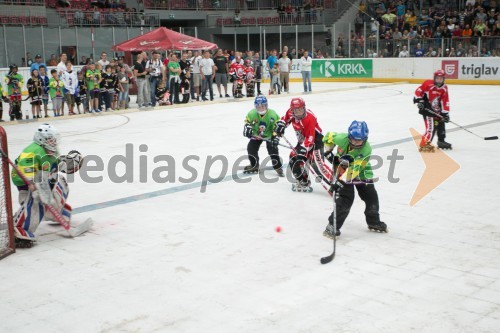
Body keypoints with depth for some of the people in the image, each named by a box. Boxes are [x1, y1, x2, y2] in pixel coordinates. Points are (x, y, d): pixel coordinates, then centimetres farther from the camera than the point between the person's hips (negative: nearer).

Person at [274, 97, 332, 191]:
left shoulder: (309, 118, -30)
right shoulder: (291, 113, -8)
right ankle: (303, 182, 21)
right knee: (294, 159, 7)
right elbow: (285, 118, 16)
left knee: (317, 164, -22)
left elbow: (310, 137, -33)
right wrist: (280, 124, -3)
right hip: (302, 140, 9)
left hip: (315, 140, -9)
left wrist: (304, 148, -42)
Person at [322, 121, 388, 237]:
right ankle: (332, 226, -7)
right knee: (345, 198, -14)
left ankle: (374, 222, 30)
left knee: (371, 196, 5)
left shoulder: (366, 150, -34)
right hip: (342, 168, -1)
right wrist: (329, 153, -13)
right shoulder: (342, 138, -31)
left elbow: (354, 169, -38)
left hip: (361, 171, 2)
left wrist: (337, 181, -44)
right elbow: (328, 137, -8)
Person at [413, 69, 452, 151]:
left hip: (436, 109, 7)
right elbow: (418, 91, -9)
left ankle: (441, 141, 33)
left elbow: (445, 102, 1)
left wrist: (446, 113, -1)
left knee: (441, 124, 16)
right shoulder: (428, 84, -16)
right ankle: (424, 144, -13)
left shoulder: (444, 88, 1)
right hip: (426, 108, -7)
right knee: (431, 126, -17)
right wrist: (419, 100, -20)